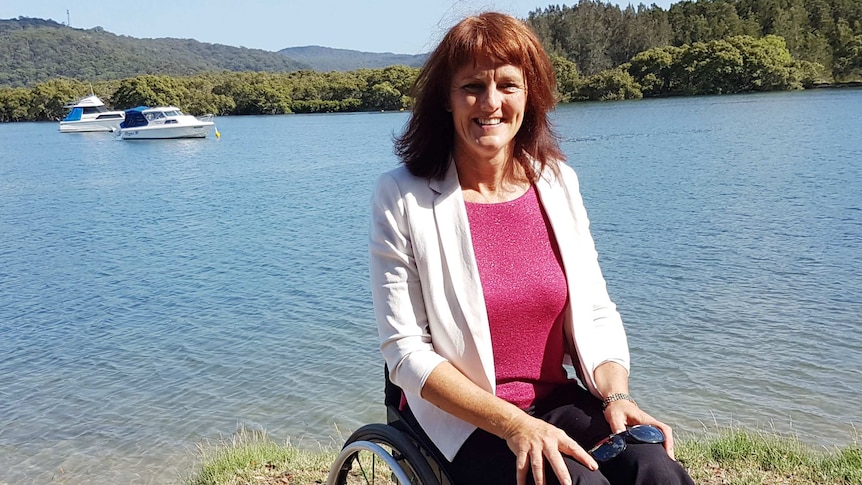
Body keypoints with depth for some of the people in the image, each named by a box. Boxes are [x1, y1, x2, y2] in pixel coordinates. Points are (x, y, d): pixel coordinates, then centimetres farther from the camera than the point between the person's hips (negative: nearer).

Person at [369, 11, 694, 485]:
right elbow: (406, 351, -11)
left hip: (560, 401, 4)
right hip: (464, 419, -3)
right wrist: (514, 425, -19)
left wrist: (616, 396, -13)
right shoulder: (403, 197, -9)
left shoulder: (559, 184, 3)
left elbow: (596, 316, 6)